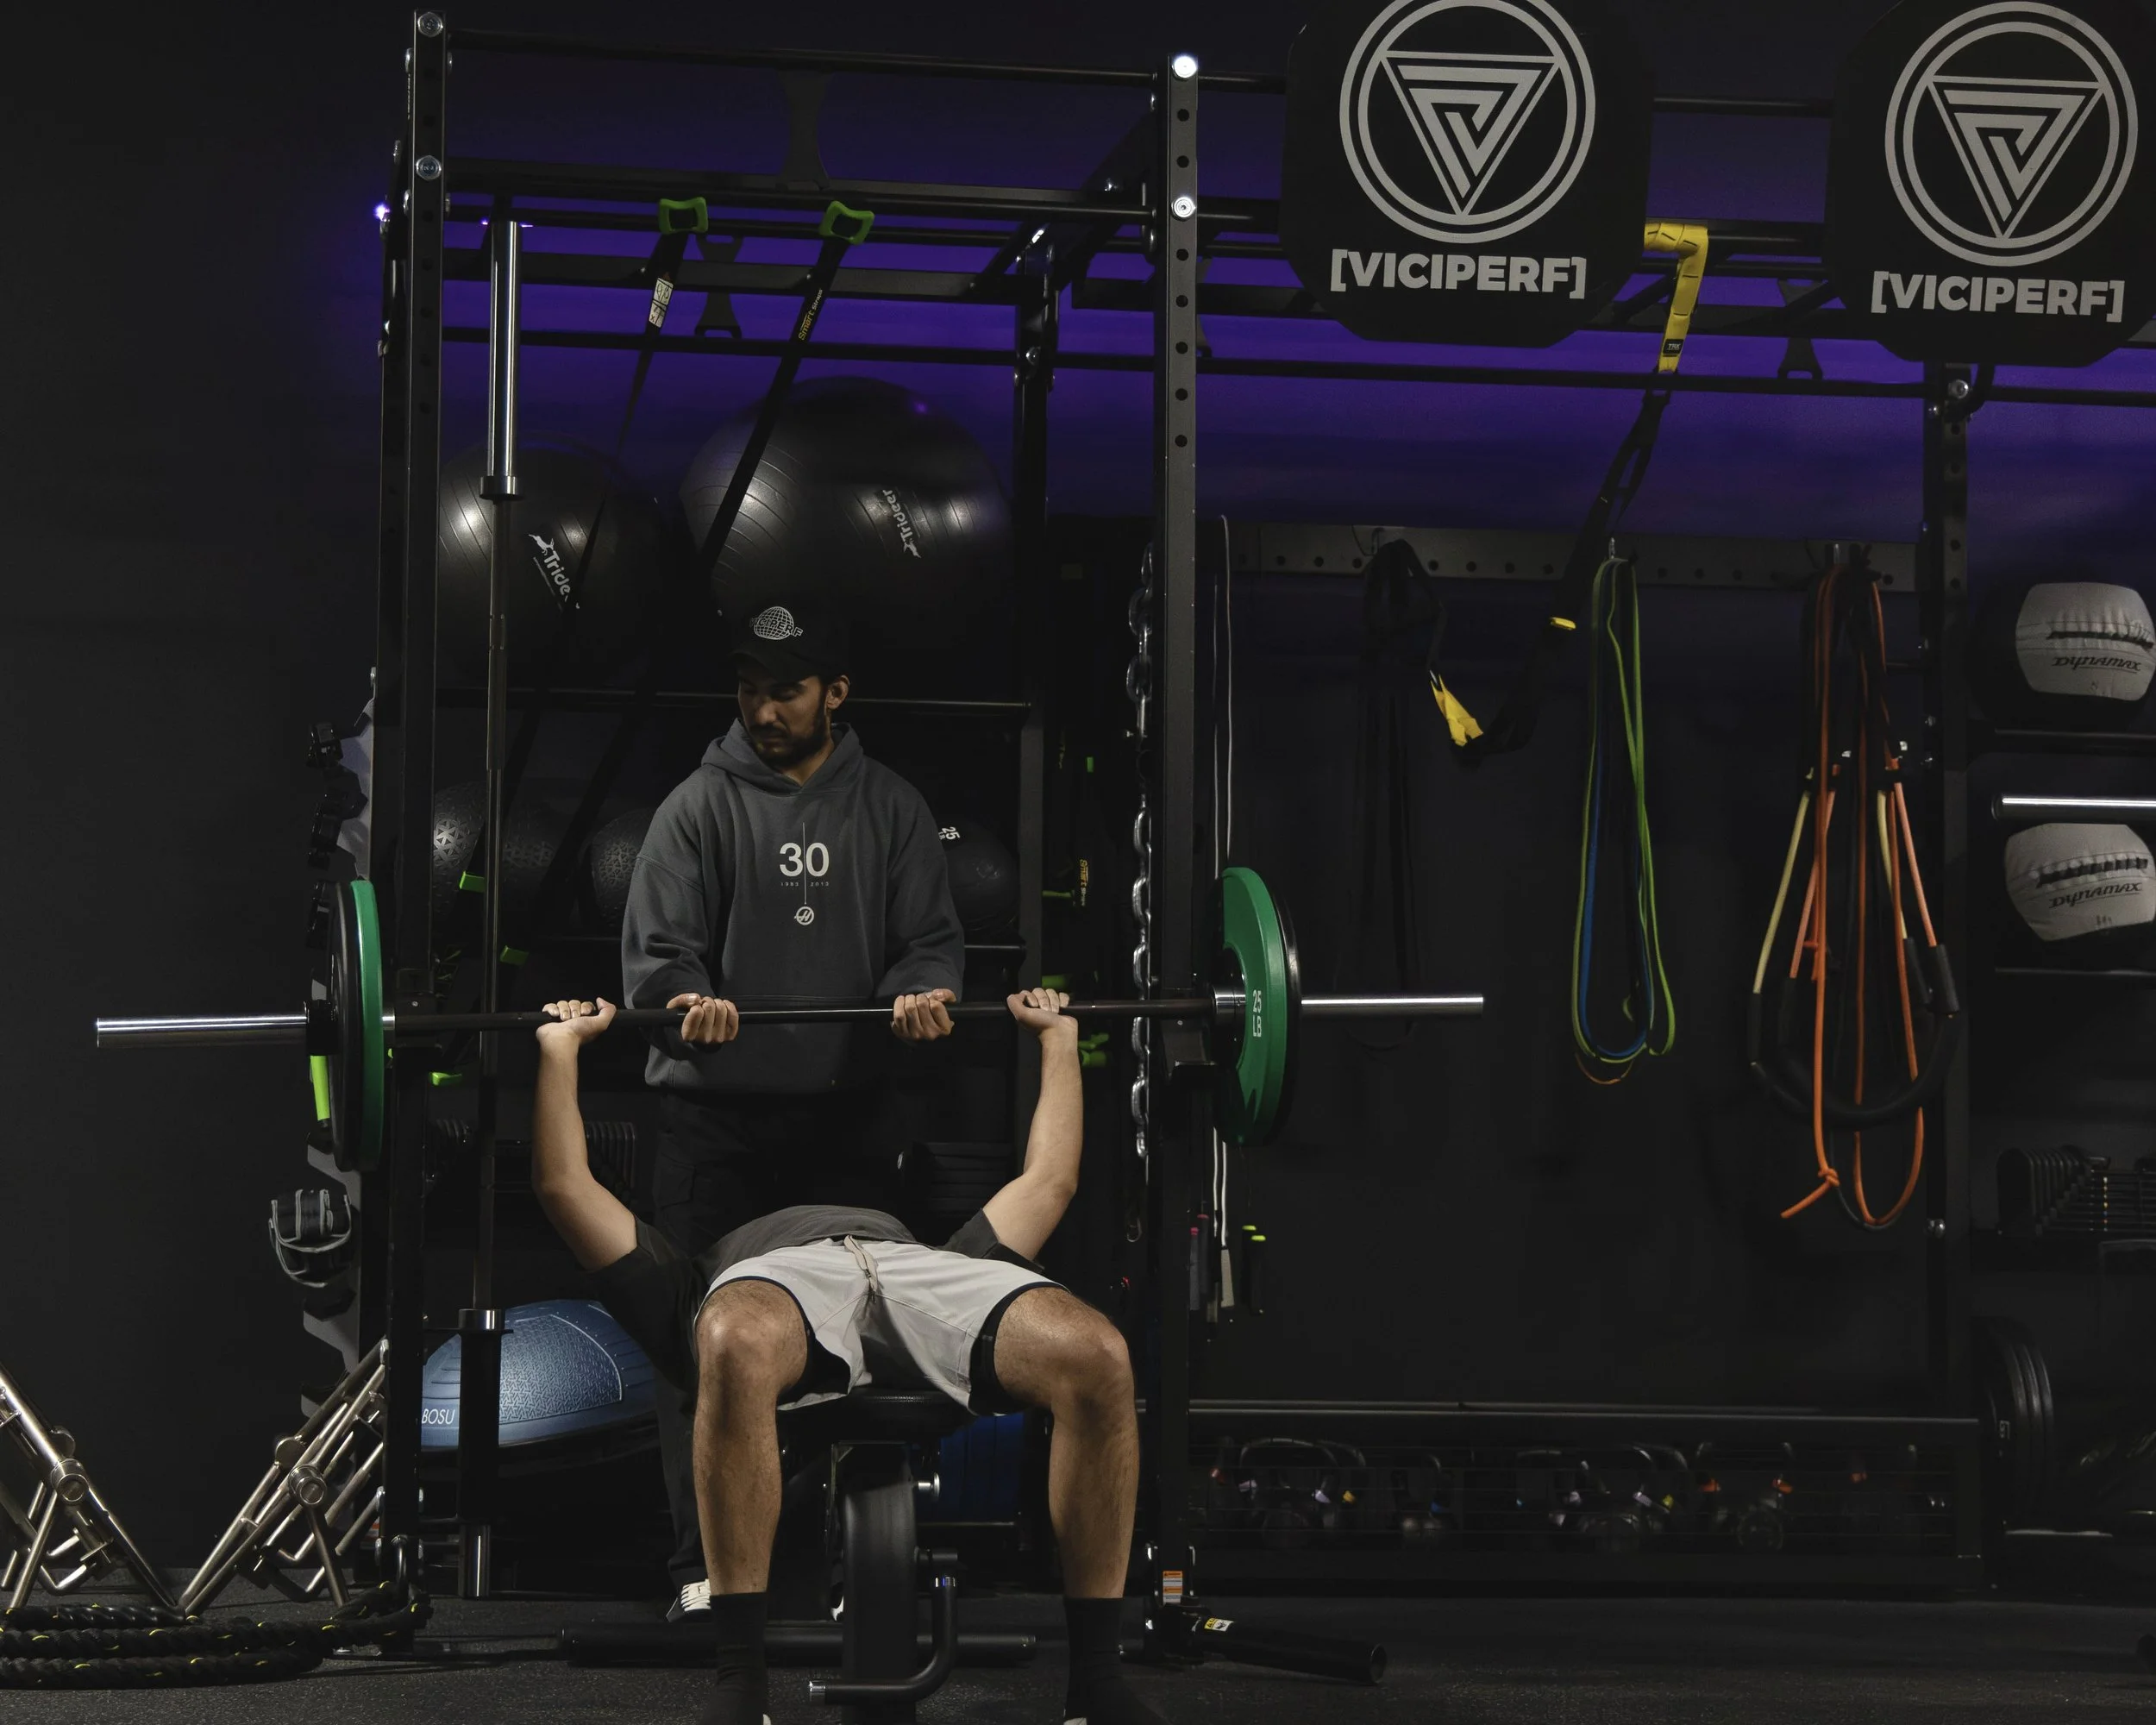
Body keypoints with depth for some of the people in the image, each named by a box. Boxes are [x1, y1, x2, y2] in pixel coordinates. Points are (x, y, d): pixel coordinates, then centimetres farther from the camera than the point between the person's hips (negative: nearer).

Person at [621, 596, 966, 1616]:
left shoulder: (889, 808, 11)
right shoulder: (701, 806, 5)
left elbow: (929, 936, 6)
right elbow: (657, 946, -2)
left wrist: (919, 992, -17)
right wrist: (686, 1000, -25)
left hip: (845, 1111, 2)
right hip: (717, 1113, -2)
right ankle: (705, 1566, -2)